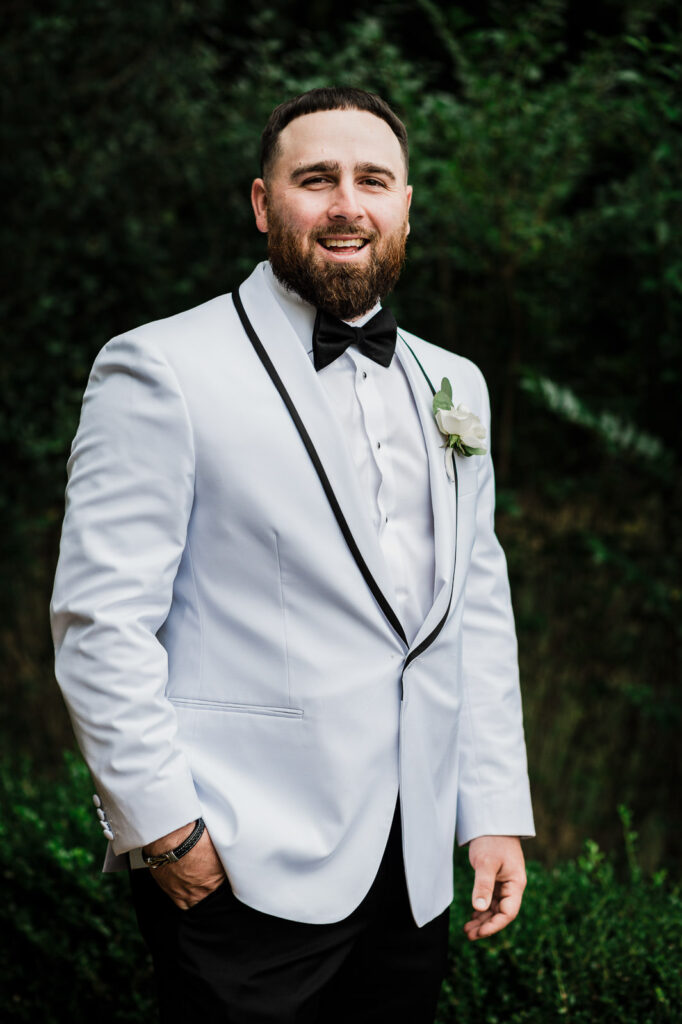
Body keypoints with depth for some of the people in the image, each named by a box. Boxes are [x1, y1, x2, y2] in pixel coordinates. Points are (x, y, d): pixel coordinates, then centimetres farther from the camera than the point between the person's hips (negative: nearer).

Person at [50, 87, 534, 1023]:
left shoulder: (453, 386, 13)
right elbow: (100, 620, -11)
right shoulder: (160, 371, -7)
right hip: (240, 876, -6)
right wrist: (164, 831, -14)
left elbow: (479, 609, 14)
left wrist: (497, 811, 8)